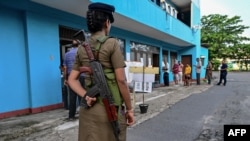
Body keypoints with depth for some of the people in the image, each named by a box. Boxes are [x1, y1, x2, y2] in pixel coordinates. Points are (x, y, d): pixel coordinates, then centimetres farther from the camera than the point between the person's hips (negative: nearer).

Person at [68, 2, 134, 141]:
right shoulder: (112, 43, -11)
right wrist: (129, 109, -5)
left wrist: (85, 96, -5)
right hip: (110, 108, -5)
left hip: (88, 109, 6)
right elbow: (121, 80, -13)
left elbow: (72, 80, 7)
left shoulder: (82, 49, 7)